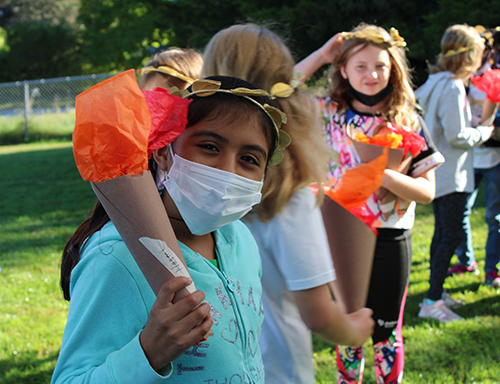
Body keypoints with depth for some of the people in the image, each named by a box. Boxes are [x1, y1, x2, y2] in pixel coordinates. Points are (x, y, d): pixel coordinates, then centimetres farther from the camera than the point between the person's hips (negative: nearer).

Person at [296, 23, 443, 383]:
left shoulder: (408, 122, -4)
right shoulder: (329, 113, 0)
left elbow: (427, 190, -6)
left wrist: (383, 175, -24)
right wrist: (320, 56, -8)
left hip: (389, 242, -1)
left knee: (386, 332, 10)